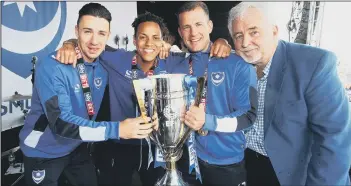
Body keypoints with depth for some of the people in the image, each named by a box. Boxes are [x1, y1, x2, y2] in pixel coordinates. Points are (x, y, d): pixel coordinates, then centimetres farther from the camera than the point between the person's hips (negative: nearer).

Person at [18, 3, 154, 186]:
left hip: (76, 148, 5)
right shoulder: (52, 66, -27)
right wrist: (116, 129, -38)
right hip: (43, 152, -5)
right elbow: (61, 123, -32)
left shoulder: (104, 62, -10)